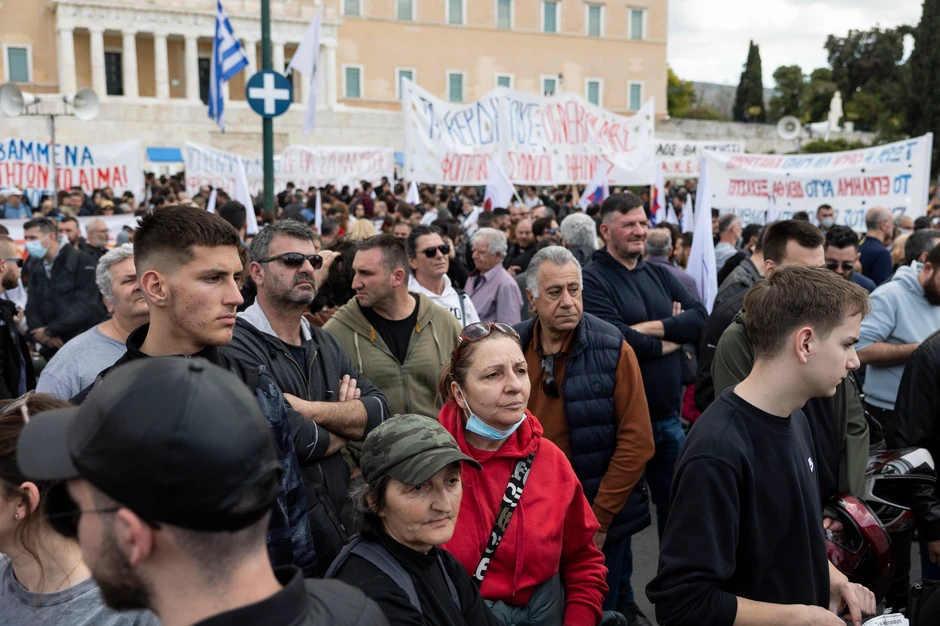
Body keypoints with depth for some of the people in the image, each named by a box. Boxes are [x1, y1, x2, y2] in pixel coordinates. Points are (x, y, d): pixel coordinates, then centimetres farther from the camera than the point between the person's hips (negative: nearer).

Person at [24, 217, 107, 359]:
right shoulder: (35, 265, 13)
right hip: (53, 347, 5)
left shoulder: (82, 261, -7)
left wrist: (50, 330, -14)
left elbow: (86, 305, -15)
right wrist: (41, 333, -10)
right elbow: (32, 305, 9)